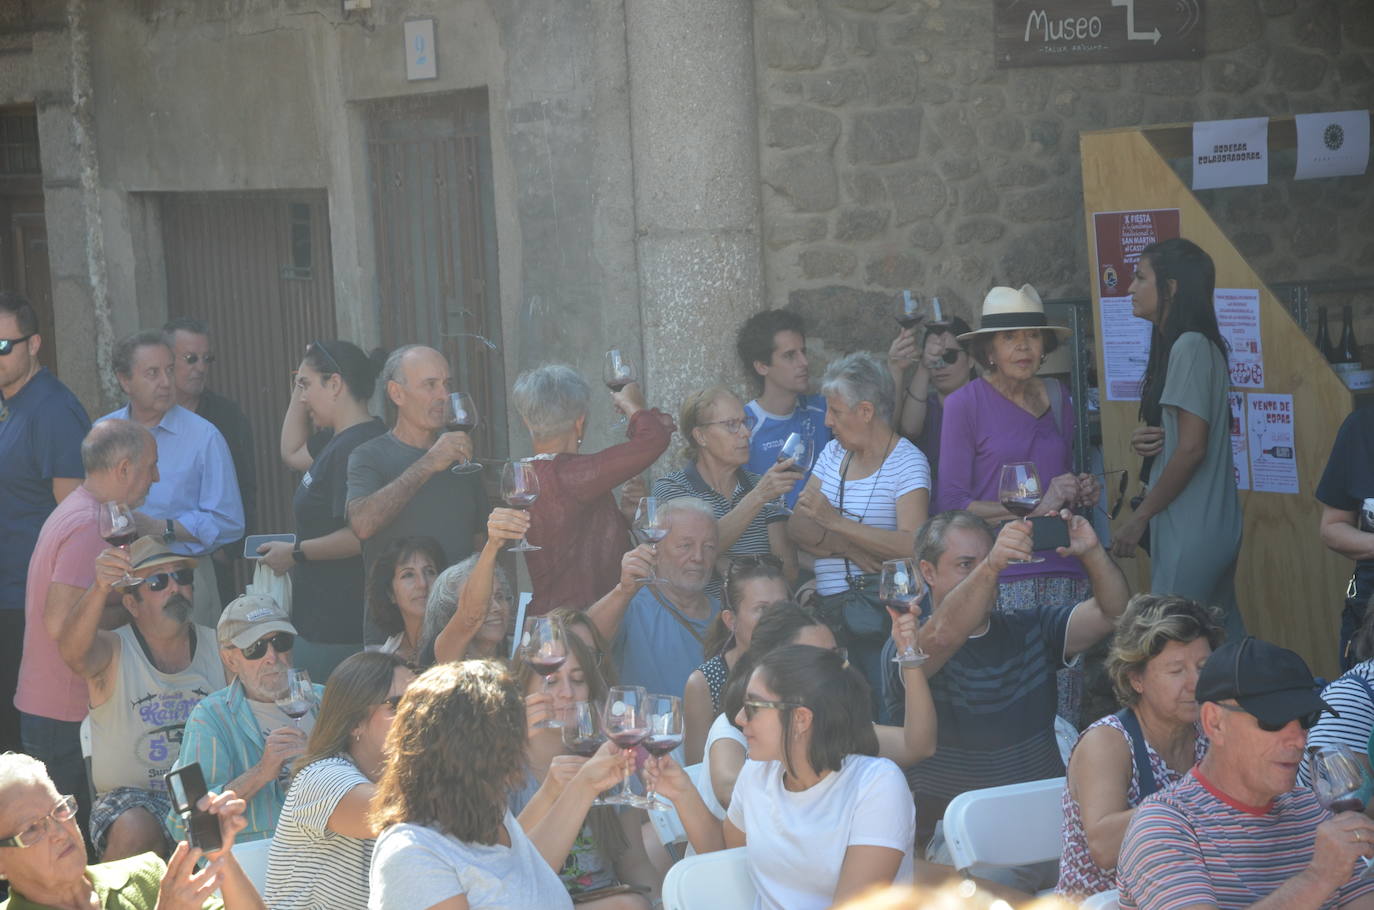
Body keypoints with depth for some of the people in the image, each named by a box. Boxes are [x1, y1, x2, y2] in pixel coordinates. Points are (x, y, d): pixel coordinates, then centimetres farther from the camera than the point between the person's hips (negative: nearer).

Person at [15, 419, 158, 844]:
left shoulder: (77, 508, 13)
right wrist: (130, 610, -14)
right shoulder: (89, 525, -19)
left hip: (44, 705, 10)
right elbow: (62, 623, -25)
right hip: (65, 714, -10)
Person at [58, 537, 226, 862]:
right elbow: (73, 651, -27)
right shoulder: (113, 653, -3)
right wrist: (100, 589, -47)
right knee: (135, 833, -34)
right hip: (132, 796, -2)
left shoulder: (218, 646, 7)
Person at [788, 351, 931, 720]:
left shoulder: (907, 462, -7)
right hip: (827, 606, 6)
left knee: (885, 720, -12)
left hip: (881, 610, -6)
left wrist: (835, 522, -20)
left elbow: (913, 546, -21)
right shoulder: (834, 453, 15)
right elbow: (798, 526, 7)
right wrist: (846, 546, -12)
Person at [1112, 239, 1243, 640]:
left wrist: (1140, 517, -12)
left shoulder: (1190, 346, -14)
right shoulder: (1183, 345, 16)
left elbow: (1192, 448, -18)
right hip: (1211, 529, 10)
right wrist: (1147, 441, 1)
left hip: (1191, 531, -10)